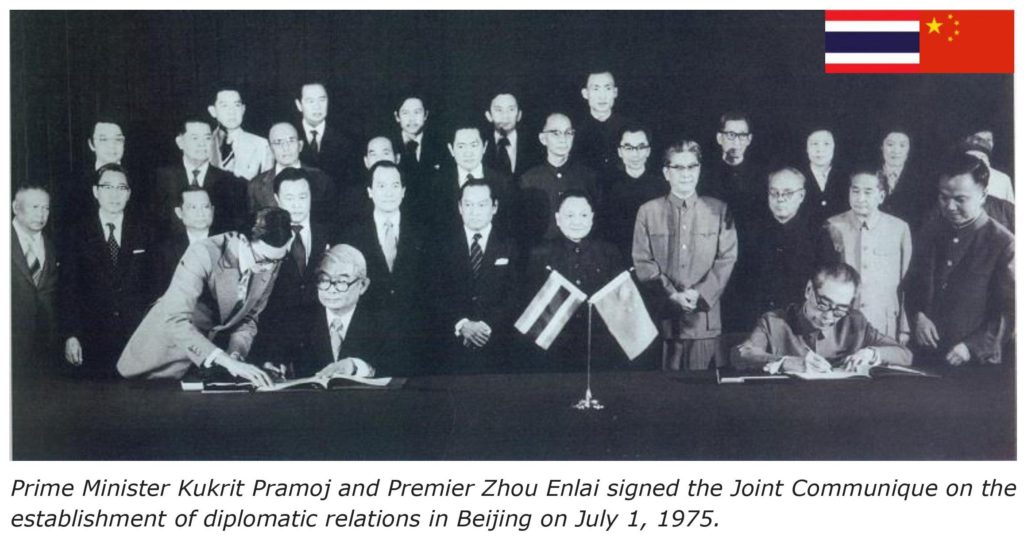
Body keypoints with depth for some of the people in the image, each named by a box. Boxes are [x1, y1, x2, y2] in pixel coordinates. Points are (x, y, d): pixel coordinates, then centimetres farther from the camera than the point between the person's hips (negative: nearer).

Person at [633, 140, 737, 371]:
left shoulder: (718, 210, 9)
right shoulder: (648, 212, 8)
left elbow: (727, 259, 3)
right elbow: (643, 262, 2)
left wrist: (700, 294, -11)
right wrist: (672, 294, -10)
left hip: (705, 315, 0)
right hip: (663, 316, 0)